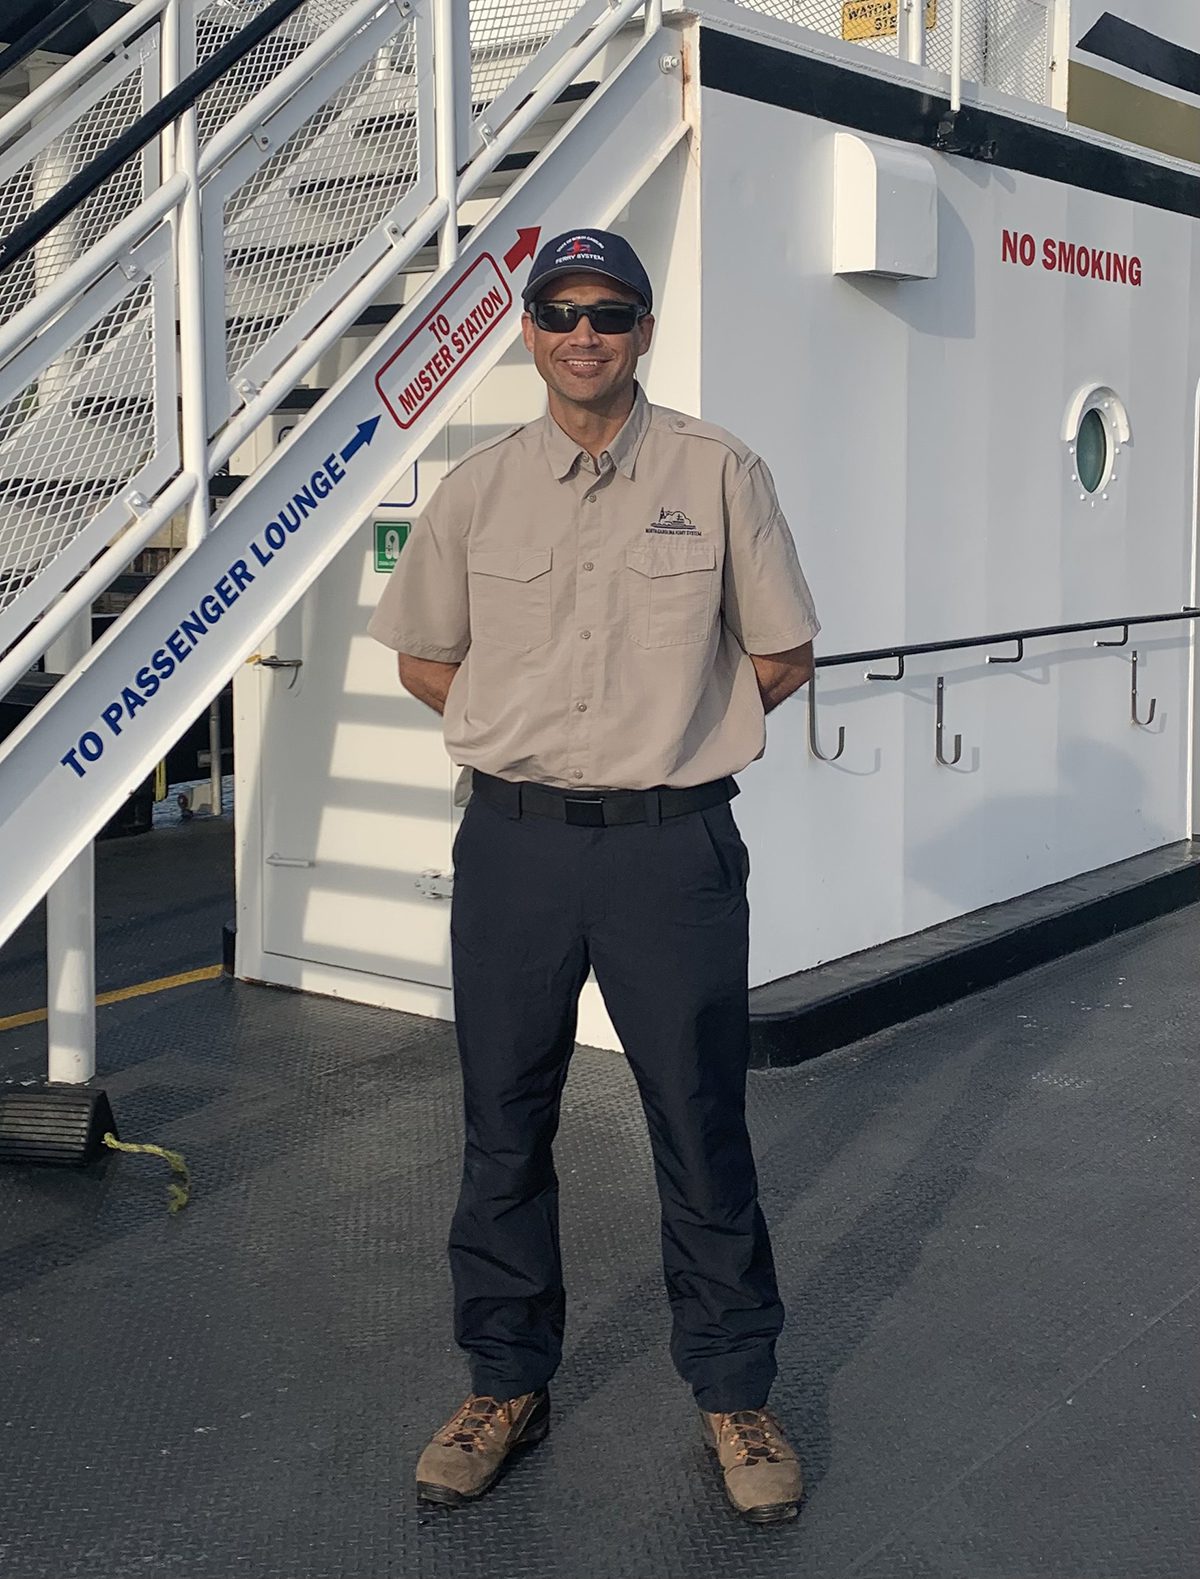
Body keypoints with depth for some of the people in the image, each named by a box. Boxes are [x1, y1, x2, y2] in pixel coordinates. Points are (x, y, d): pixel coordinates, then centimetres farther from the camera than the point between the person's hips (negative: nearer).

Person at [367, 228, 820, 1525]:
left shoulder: (718, 473, 1)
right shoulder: (478, 486, 8)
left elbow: (782, 656, 6)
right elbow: (421, 654, 18)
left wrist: (674, 734, 6)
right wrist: (531, 734, 9)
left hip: (673, 844, -2)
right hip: (513, 839, 3)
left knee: (702, 1126, 4)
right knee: (502, 1127, 10)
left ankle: (734, 1393, 22)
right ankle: (506, 1385, 27)